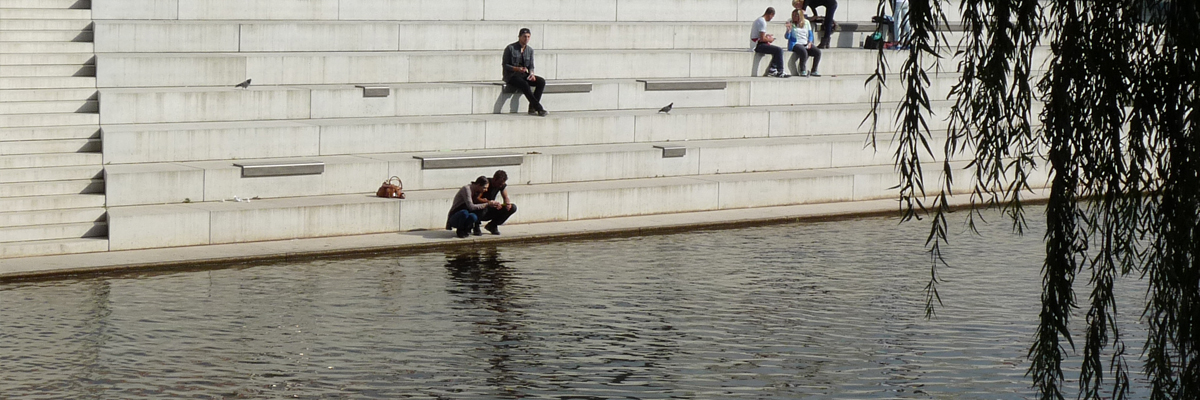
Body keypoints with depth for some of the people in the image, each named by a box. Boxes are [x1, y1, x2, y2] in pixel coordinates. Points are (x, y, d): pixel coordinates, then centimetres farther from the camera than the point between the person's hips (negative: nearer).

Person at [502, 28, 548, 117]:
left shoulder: (530, 50, 10)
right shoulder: (510, 48, -5)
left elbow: (531, 66, 11)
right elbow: (505, 65, -7)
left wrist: (531, 73, -12)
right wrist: (517, 69, -24)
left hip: (525, 75, 6)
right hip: (511, 76, -6)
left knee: (542, 81, -20)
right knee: (524, 85, -37)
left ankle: (532, 108, -22)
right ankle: (539, 109, -37)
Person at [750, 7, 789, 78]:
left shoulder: (758, 20, 16)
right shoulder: (762, 22, -17)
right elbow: (762, 39, -22)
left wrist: (766, 35, 19)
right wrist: (769, 39, -5)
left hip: (756, 45, 11)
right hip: (759, 46, -11)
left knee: (778, 50, 19)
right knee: (779, 50, -19)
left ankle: (772, 69, 14)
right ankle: (780, 72, -15)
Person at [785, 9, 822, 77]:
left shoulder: (806, 22, 11)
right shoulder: (791, 23, 2)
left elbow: (810, 35, 16)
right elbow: (787, 37, -4)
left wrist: (810, 43, -1)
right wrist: (789, 30, -23)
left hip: (806, 44, 4)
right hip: (795, 44, -4)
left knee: (818, 52, -20)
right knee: (804, 52, -35)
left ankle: (814, 71, -8)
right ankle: (802, 71, -16)